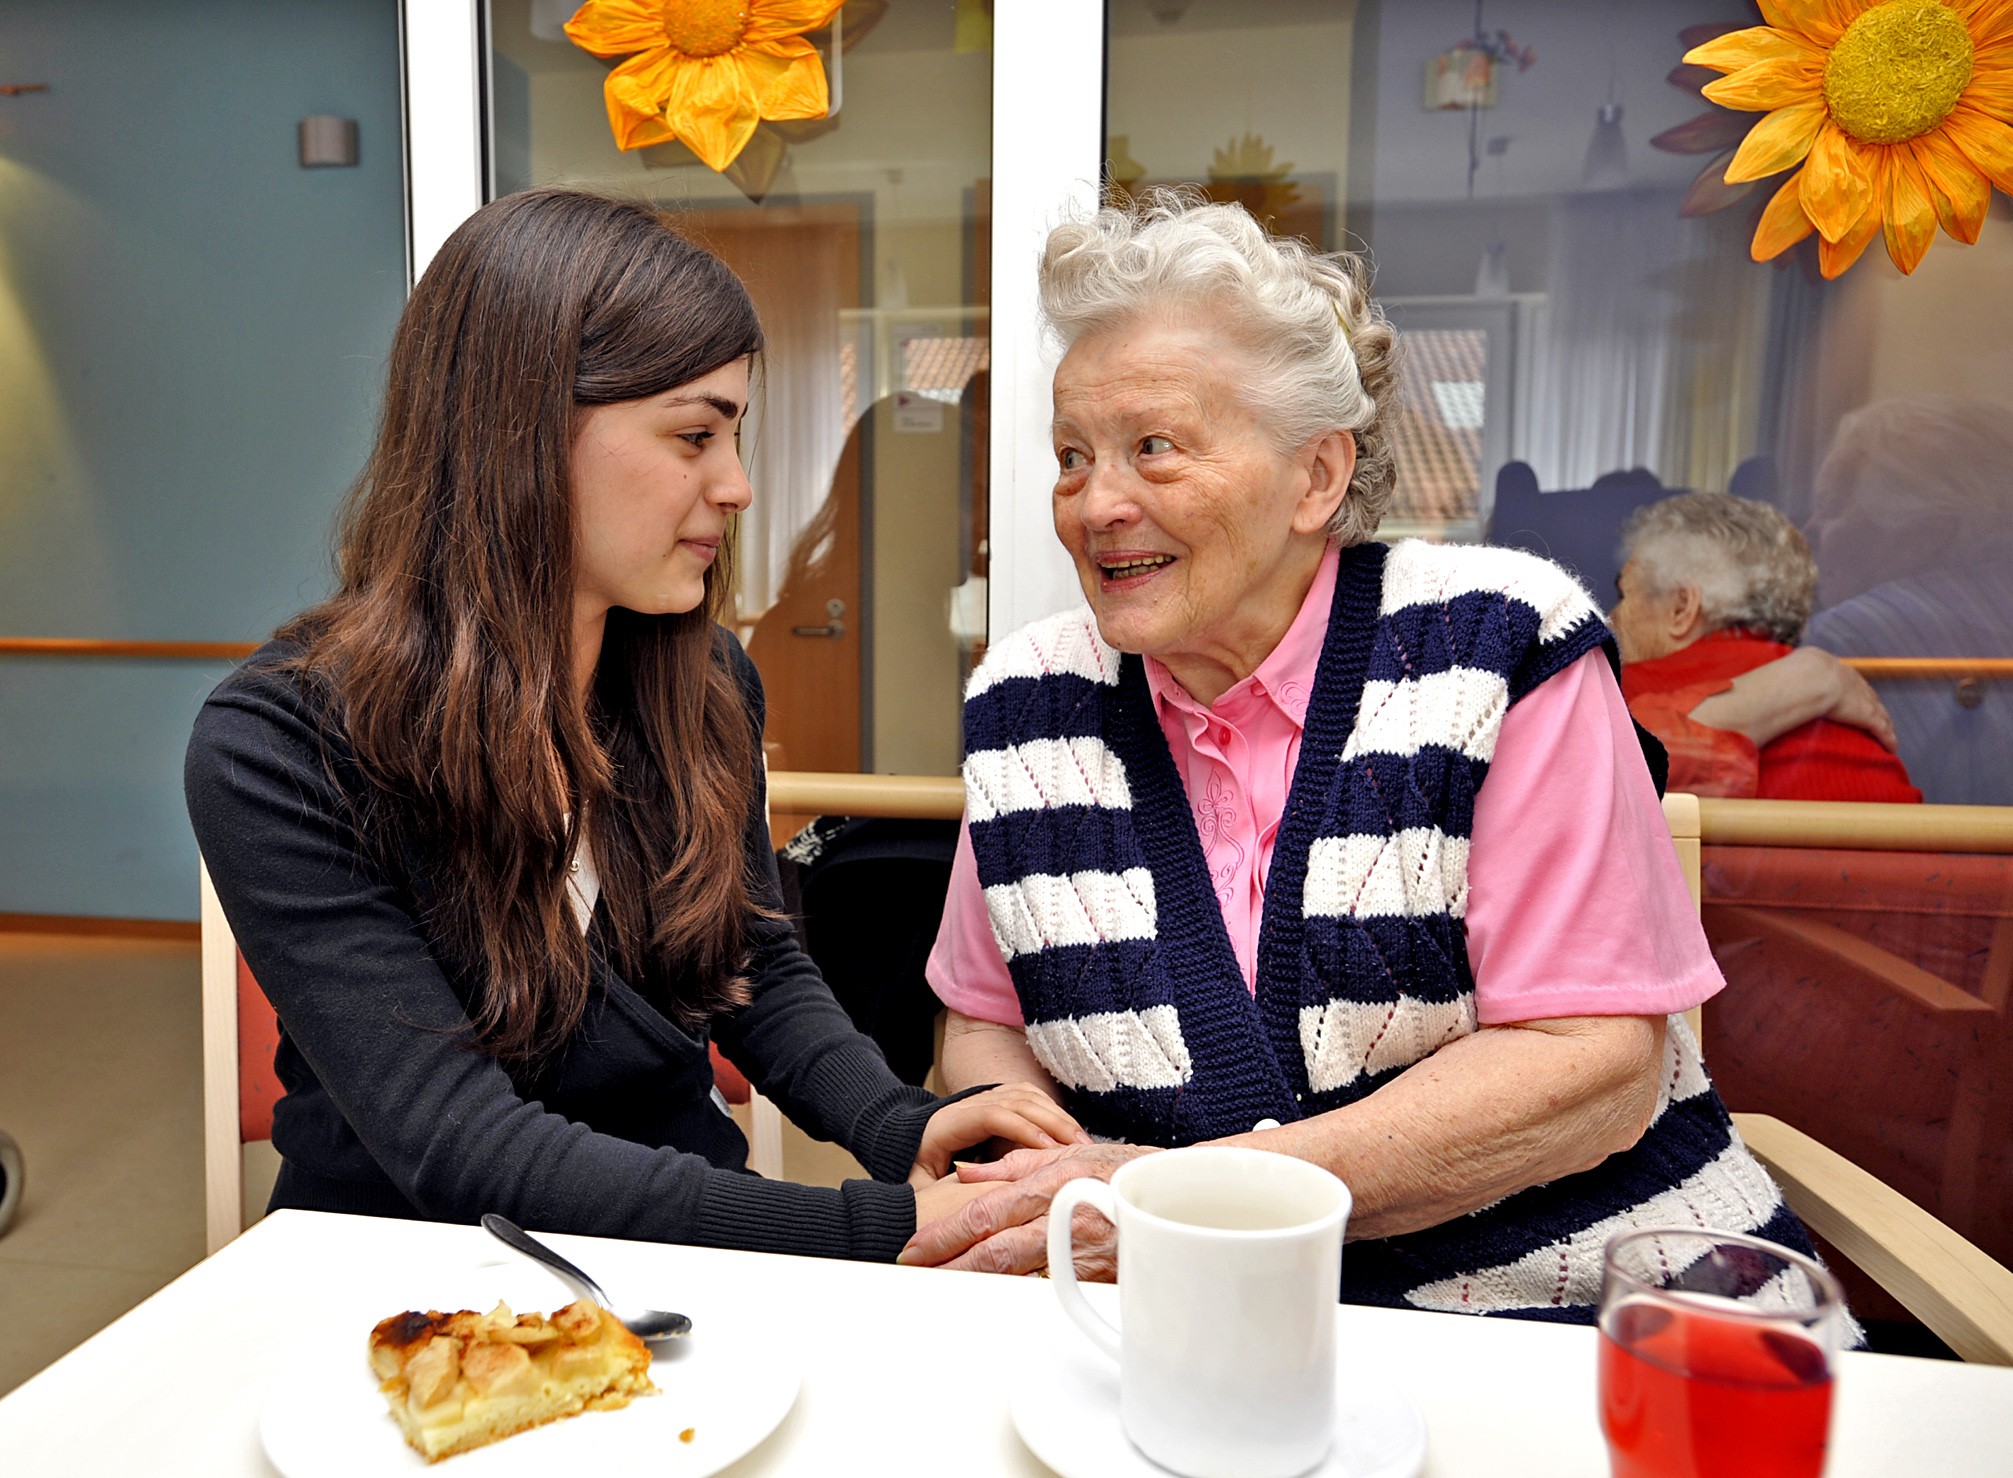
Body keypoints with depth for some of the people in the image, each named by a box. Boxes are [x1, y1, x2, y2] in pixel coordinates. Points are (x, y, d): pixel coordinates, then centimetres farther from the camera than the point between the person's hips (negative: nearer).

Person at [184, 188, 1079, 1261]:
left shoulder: (706, 682, -2)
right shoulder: (273, 747, -17)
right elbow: (457, 1146, -23)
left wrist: (903, 1129, -10)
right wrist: (877, 1230, -29)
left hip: (693, 1252, 4)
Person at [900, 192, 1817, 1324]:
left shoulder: (1500, 639, -9)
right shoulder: (1027, 702, 1)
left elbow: (1593, 1063, -13)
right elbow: (985, 1025, 10)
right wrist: (1028, 1176, -13)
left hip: (1570, 1311, -1)